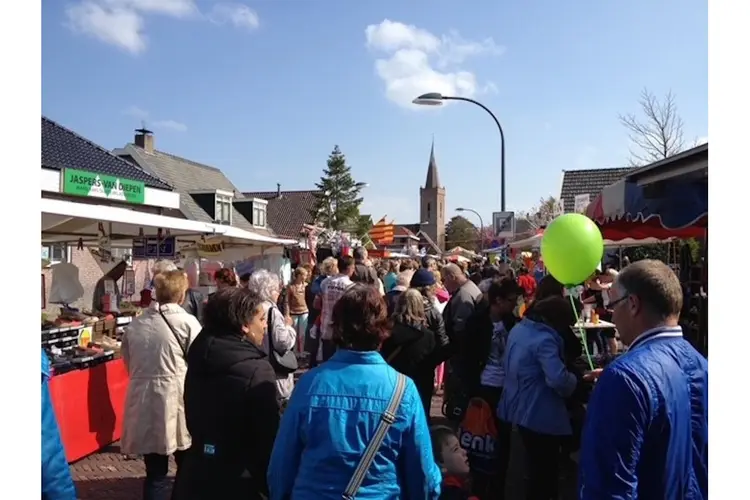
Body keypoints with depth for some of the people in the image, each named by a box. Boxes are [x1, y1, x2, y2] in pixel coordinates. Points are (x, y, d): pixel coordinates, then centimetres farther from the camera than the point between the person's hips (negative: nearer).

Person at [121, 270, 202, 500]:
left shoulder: (134, 324, 6)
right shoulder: (188, 323, -9)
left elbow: (129, 364, 17)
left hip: (144, 403, 4)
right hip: (177, 401, -4)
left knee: (155, 473, 13)